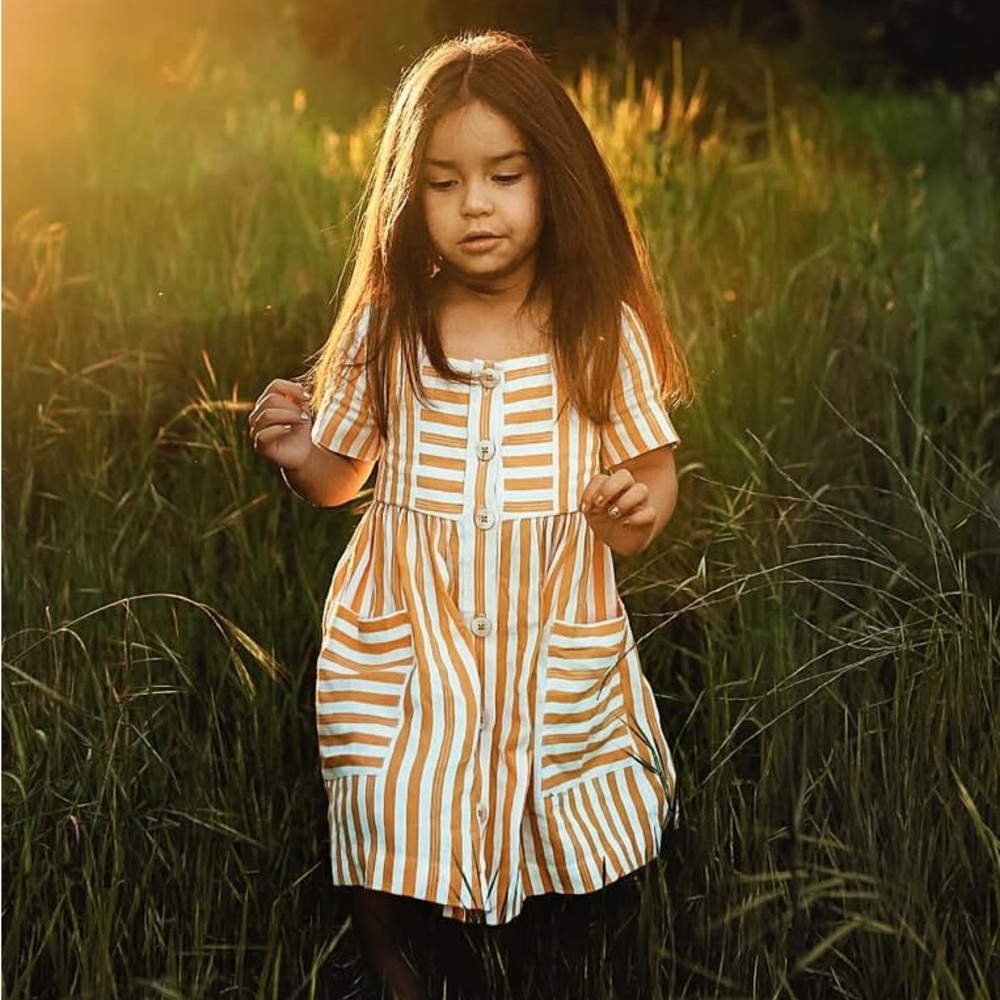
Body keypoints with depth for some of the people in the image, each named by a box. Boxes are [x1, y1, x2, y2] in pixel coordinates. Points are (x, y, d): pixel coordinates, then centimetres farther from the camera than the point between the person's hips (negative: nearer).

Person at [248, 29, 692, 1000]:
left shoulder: (601, 329, -6)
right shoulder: (385, 328, -4)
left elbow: (652, 466, 3)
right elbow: (340, 478, 8)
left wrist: (639, 505, -20)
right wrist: (295, 455, -15)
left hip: (553, 641, 0)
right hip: (403, 638, 0)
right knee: (386, 856, 2)